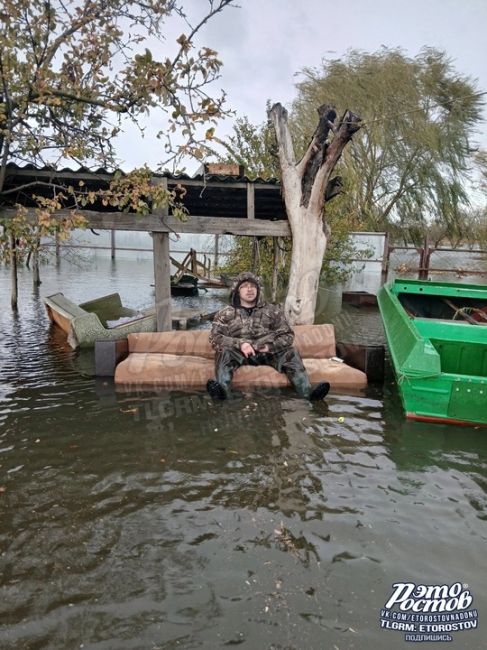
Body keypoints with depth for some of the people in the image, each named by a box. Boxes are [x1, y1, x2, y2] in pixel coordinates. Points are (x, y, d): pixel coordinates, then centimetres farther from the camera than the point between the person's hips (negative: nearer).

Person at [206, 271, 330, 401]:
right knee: (225, 351, -31)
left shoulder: (272, 310, 14)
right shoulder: (226, 314, 10)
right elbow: (215, 338, -2)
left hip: (267, 353, 1)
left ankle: (308, 392, -43)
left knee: (290, 352, -24)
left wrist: (270, 346, -11)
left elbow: (287, 335, 9)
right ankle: (222, 389, -56)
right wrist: (240, 344, -19)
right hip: (239, 353, -1)